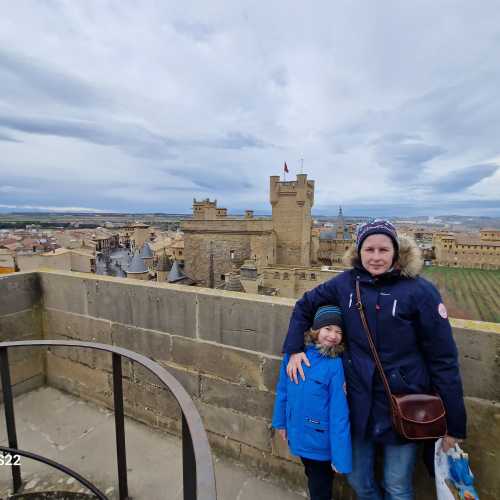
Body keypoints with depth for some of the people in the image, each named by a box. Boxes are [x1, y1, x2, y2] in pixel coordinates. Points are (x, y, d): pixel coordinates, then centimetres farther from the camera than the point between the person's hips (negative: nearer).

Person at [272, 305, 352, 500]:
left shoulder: (336, 365, -25)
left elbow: (339, 414, -21)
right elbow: (283, 390, -1)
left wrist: (340, 456, -16)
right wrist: (281, 421, 7)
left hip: (320, 441, -4)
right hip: (299, 434, 4)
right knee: (312, 478, 31)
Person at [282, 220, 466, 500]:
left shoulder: (420, 291, -14)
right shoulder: (346, 283, -6)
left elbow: (443, 360, -10)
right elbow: (305, 306, 6)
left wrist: (454, 425, -6)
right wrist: (294, 349, -3)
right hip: (358, 402, 3)